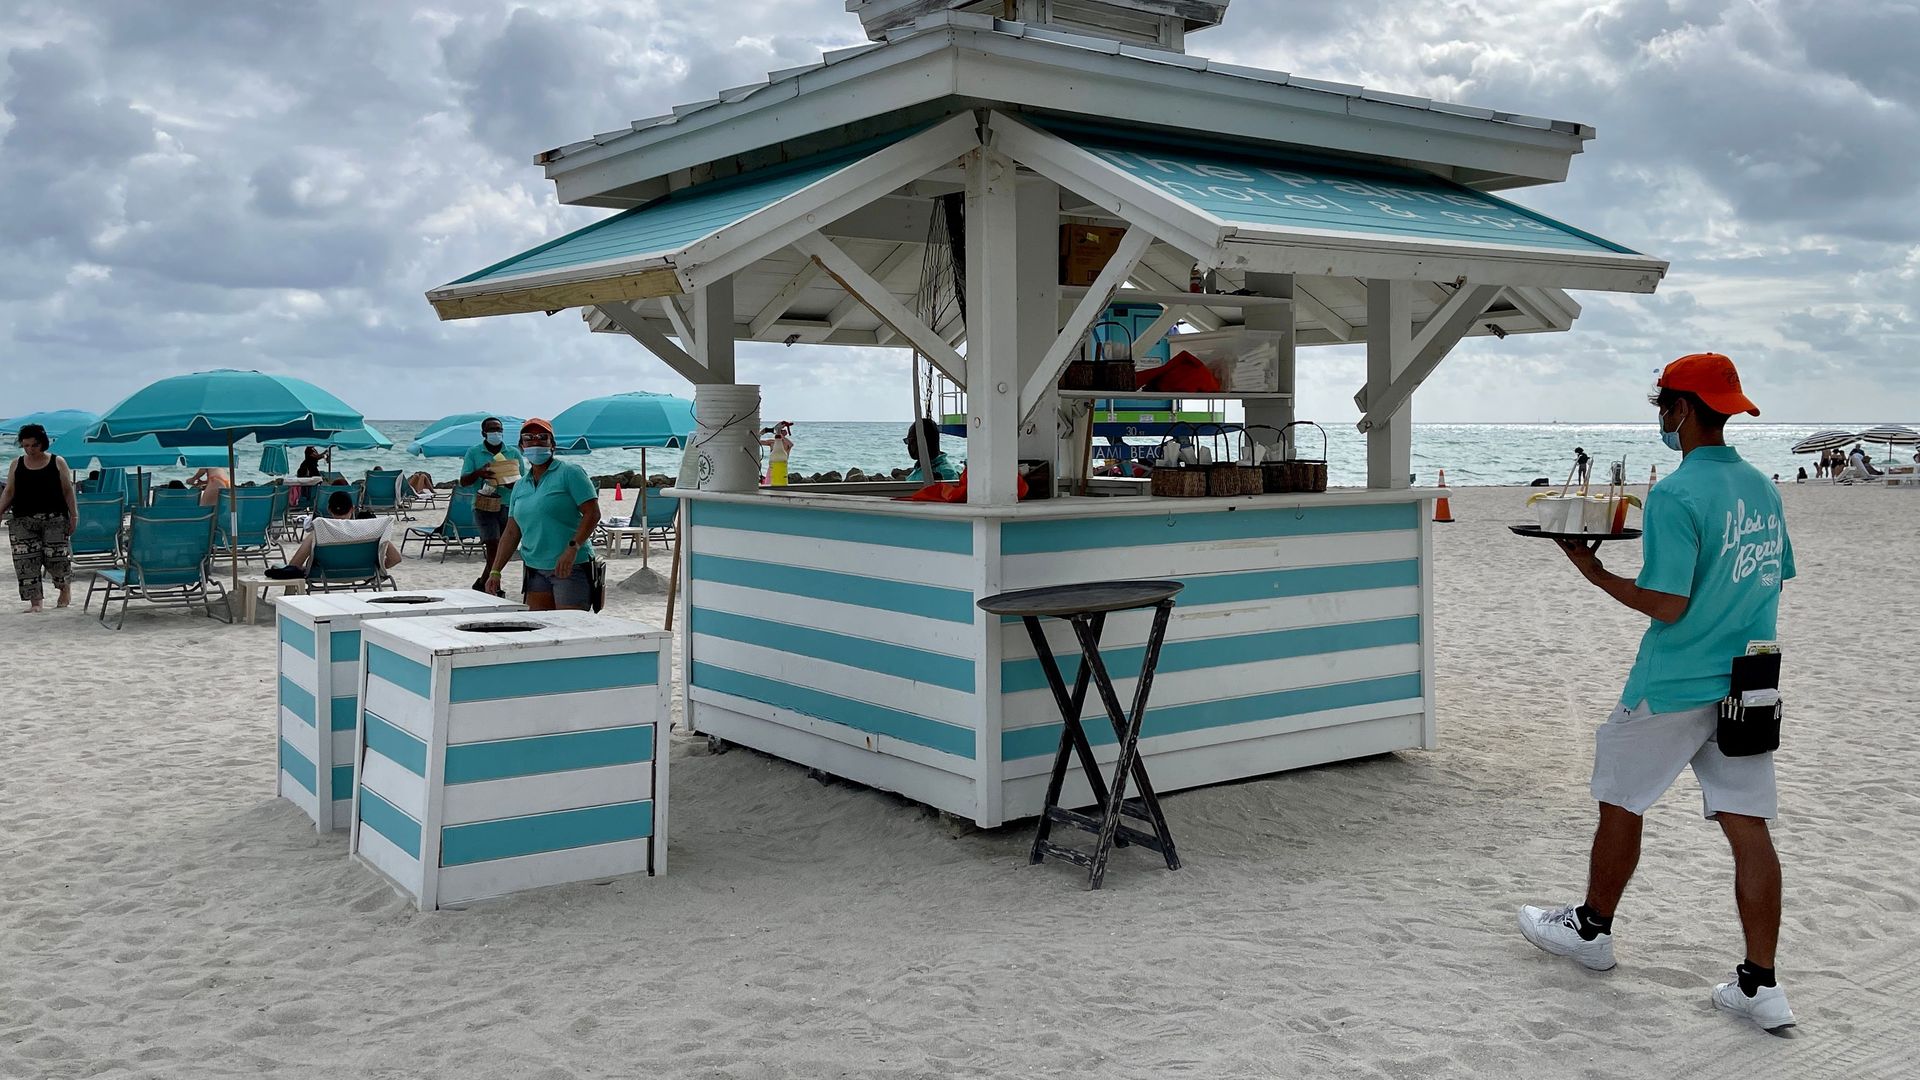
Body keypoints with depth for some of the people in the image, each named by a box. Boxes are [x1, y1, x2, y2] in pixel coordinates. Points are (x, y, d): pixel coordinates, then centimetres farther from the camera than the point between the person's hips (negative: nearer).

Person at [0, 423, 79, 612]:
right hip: (24, 521, 3)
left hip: (55, 519, -3)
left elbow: (68, 491, 3)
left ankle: (65, 588, 21)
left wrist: (74, 515, -3)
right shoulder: (16, 464, 10)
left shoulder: (57, 462, 3)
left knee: (56, 557, -8)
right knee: (27, 561, -4)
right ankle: (35, 601, 1)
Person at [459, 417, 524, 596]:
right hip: (484, 506, -3)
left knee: (502, 549, 8)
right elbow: (463, 482, 1)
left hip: (508, 506, 3)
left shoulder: (514, 453, 9)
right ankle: (495, 588, -4)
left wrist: (514, 483, -15)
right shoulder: (474, 453, 5)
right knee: (493, 548, -12)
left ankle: (482, 583, 24)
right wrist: (478, 473, -20)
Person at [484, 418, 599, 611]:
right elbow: (511, 533, 19)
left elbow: (592, 513, -11)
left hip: (571, 567, -6)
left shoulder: (570, 472, -3)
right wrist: (495, 571, 13)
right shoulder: (520, 486, 16)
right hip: (536, 569, 7)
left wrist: (572, 548, -21)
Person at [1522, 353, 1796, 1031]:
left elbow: (1667, 605, -21)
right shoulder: (1763, 487, 8)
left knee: (1620, 803, 12)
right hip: (1747, 687, 7)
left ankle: (1591, 930, 29)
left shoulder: (1674, 495, -18)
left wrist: (1595, 573, -9)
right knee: (1748, 825, 5)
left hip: (1674, 688, -7)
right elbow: (1775, 579, 17)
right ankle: (1760, 986, 7)